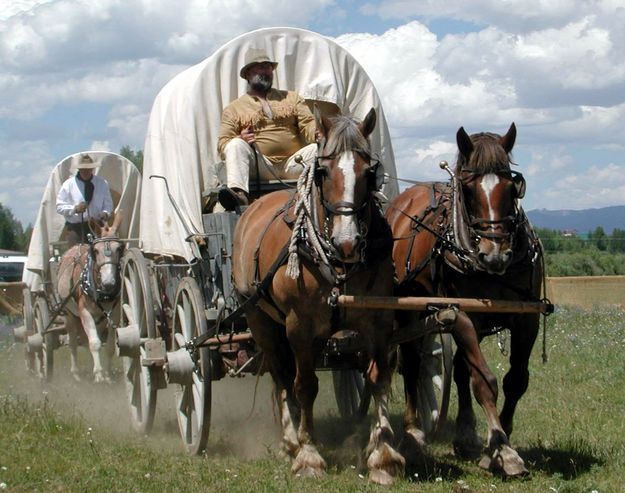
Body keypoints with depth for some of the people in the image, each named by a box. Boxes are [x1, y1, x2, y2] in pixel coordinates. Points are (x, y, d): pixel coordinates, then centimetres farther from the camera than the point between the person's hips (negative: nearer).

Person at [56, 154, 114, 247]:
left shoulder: (102, 183, 10)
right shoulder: (69, 184, 3)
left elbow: (108, 204, 15)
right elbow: (59, 207, 1)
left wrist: (105, 213, -9)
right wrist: (75, 209, -17)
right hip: (75, 228, -2)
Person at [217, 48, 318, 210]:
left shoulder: (292, 98, 23)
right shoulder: (234, 108, 18)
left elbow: (309, 125, 10)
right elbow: (223, 143, 9)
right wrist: (240, 139, -14)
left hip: (292, 163, 1)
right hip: (259, 167, -1)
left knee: (318, 149, -25)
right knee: (235, 145, -29)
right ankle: (238, 193, -52)